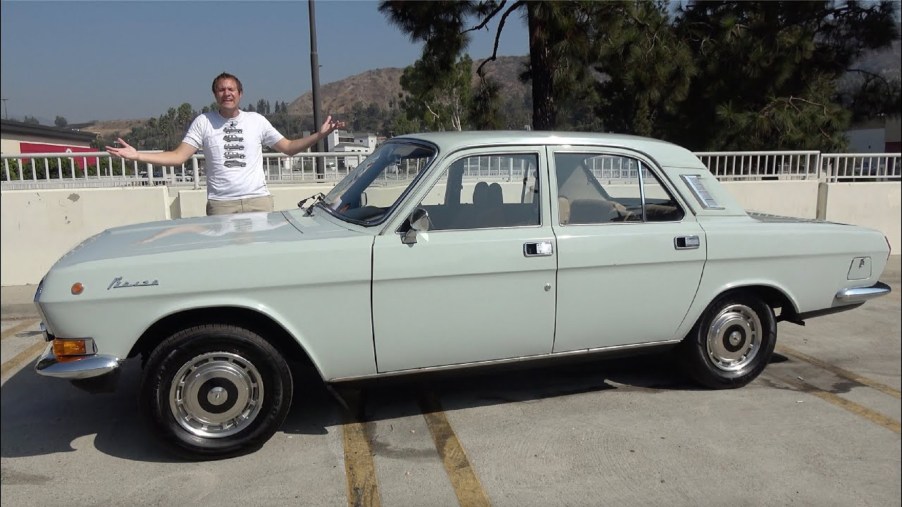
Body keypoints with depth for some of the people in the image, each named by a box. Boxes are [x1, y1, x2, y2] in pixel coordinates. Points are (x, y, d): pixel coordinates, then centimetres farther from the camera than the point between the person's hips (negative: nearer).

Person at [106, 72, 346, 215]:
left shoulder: (257, 120, 10)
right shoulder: (203, 122, 7)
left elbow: (289, 147, 12)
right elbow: (178, 156, 1)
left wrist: (319, 135, 0)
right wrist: (137, 155, -10)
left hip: (259, 200, 1)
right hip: (221, 204, 0)